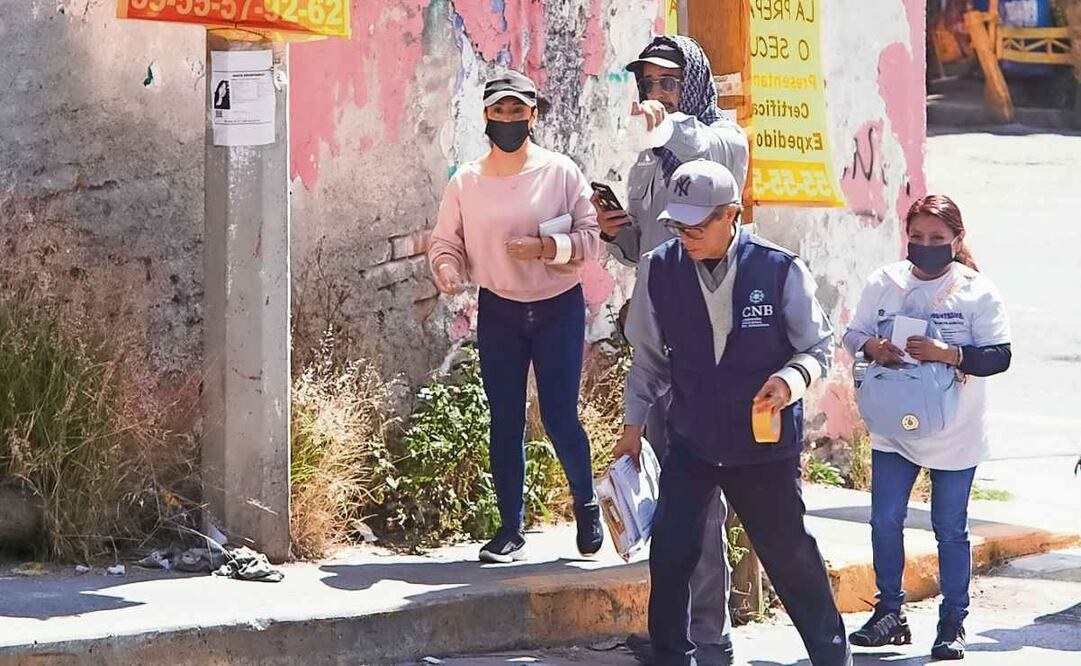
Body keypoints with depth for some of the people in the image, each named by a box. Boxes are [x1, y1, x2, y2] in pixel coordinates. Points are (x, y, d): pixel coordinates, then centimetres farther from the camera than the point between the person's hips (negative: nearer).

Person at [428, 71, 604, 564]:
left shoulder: (561, 172, -4)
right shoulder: (466, 182, 2)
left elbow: (589, 238, -5)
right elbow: (446, 241, 5)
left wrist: (544, 247, -21)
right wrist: (447, 269, -17)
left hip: (559, 307, -2)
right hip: (498, 313, 2)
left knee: (559, 417, -4)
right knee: (505, 422, 4)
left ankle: (586, 504, 22)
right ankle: (510, 529, 12)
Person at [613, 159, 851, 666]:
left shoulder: (780, 271, -15)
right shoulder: (659, 271, -7)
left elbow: (819, 347, -5)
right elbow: (650, 356, 7)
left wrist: (791, 379, -25)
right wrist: (634, 424, 10)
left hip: (766, 441, -2)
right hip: (692, 440, 2)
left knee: (790, 554, 9)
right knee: (669, 555, -1)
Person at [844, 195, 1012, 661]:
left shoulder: (977, 290, -9)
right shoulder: (884, 282, 0)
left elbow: (999, 356, -13)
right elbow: (854, 334, 8)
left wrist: (947, 353, -28)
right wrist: (872, 347, -16)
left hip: (954, 434, -3)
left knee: (950, 530, 4)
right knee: (885, 521, 3)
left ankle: (953, 623, 13)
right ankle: (889, 613, 16)